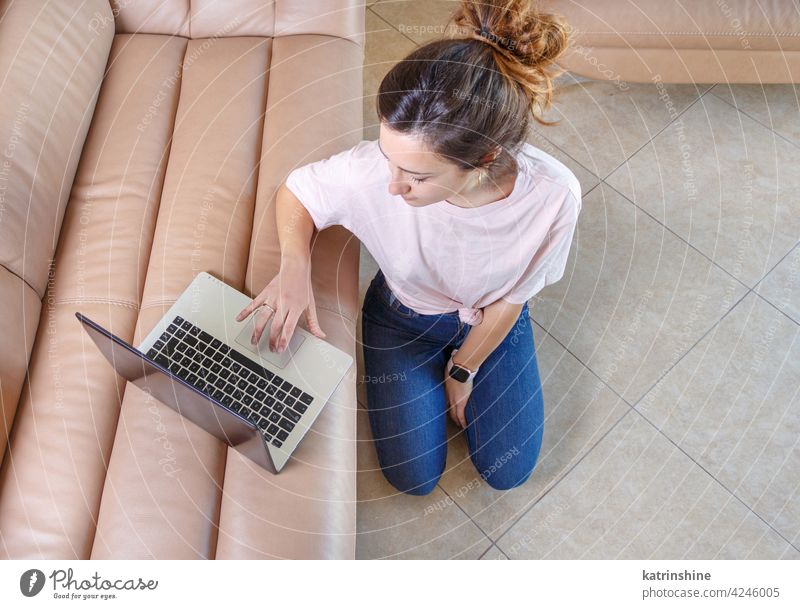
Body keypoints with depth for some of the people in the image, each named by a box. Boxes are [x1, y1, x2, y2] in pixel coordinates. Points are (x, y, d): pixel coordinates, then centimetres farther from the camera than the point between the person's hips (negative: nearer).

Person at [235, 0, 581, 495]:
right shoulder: (373, 170, -37)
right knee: (413, 478, 5)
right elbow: (296, 190, -14)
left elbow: (508, 301, -18)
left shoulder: (553, 197, -36)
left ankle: (451, 362, 32)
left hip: (490, 320, 1)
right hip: (404, 317, 0)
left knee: (508, 472, 12)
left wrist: (462, 371, -4)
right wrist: (295, 265, -34)